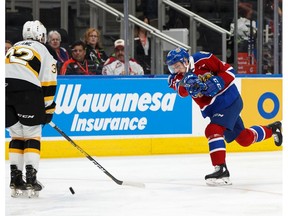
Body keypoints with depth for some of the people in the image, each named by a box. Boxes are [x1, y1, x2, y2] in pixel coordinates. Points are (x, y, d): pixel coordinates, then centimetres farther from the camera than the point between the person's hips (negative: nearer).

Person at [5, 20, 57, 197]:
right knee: (32, 136, 4)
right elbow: (48, 84, 6)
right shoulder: (43, 51, 15)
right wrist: (48, 109, 13)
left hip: (6, 89, 5)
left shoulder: (13, 49, 30)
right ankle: (31, 180, -6)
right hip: (27, 91, -4)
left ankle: (15, 180, 12)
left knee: (17, 136, 17)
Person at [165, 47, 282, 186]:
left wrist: (216, 82, -26)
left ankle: (221, 170, -25)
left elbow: (229, 71, -12)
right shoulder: (179, 78, 0)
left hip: (229, 100, -7)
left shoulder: (203, 60, -16)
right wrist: (186, 82, -42)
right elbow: (182, 91, -22)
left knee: (213, 130, -25)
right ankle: (272, 129, 41)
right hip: (213, 110, 7)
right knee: (245, 139, 15)